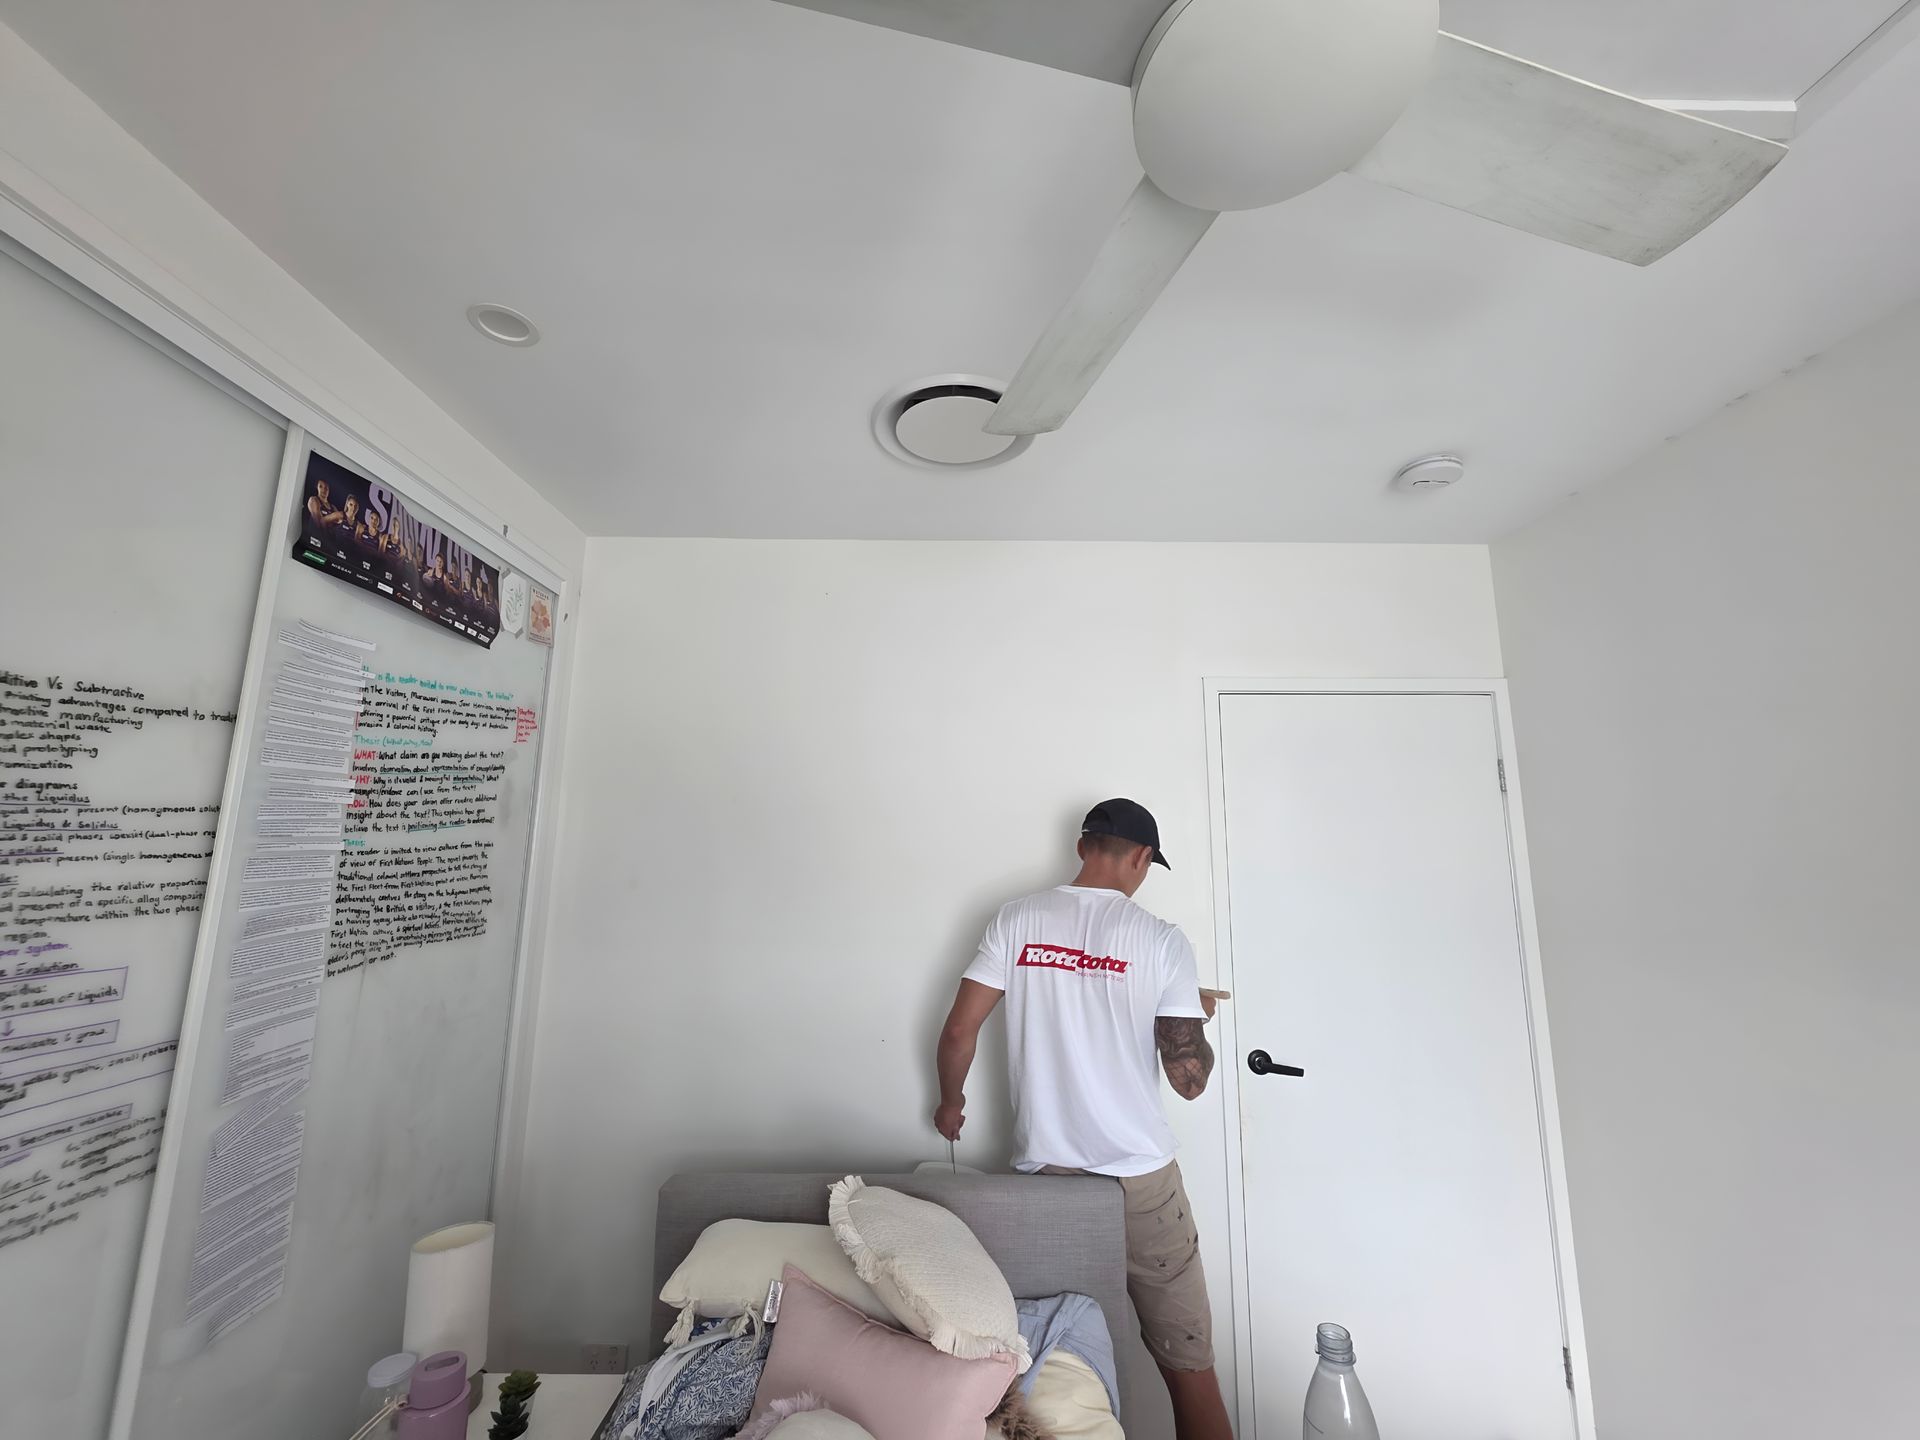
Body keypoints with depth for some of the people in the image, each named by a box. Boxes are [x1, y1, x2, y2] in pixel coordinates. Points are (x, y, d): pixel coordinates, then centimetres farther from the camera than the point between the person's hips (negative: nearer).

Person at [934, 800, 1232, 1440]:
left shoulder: (1016, 919, -7)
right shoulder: (1162, 940, -11)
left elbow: (958, 1031, -6)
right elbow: (1189, 1079, -10)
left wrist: (950, 1102, 13)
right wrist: (1197, 1015, 9)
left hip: (1043, 1171, 2)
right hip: (1141, 1178, -2)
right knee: (1190, 1366, 16)